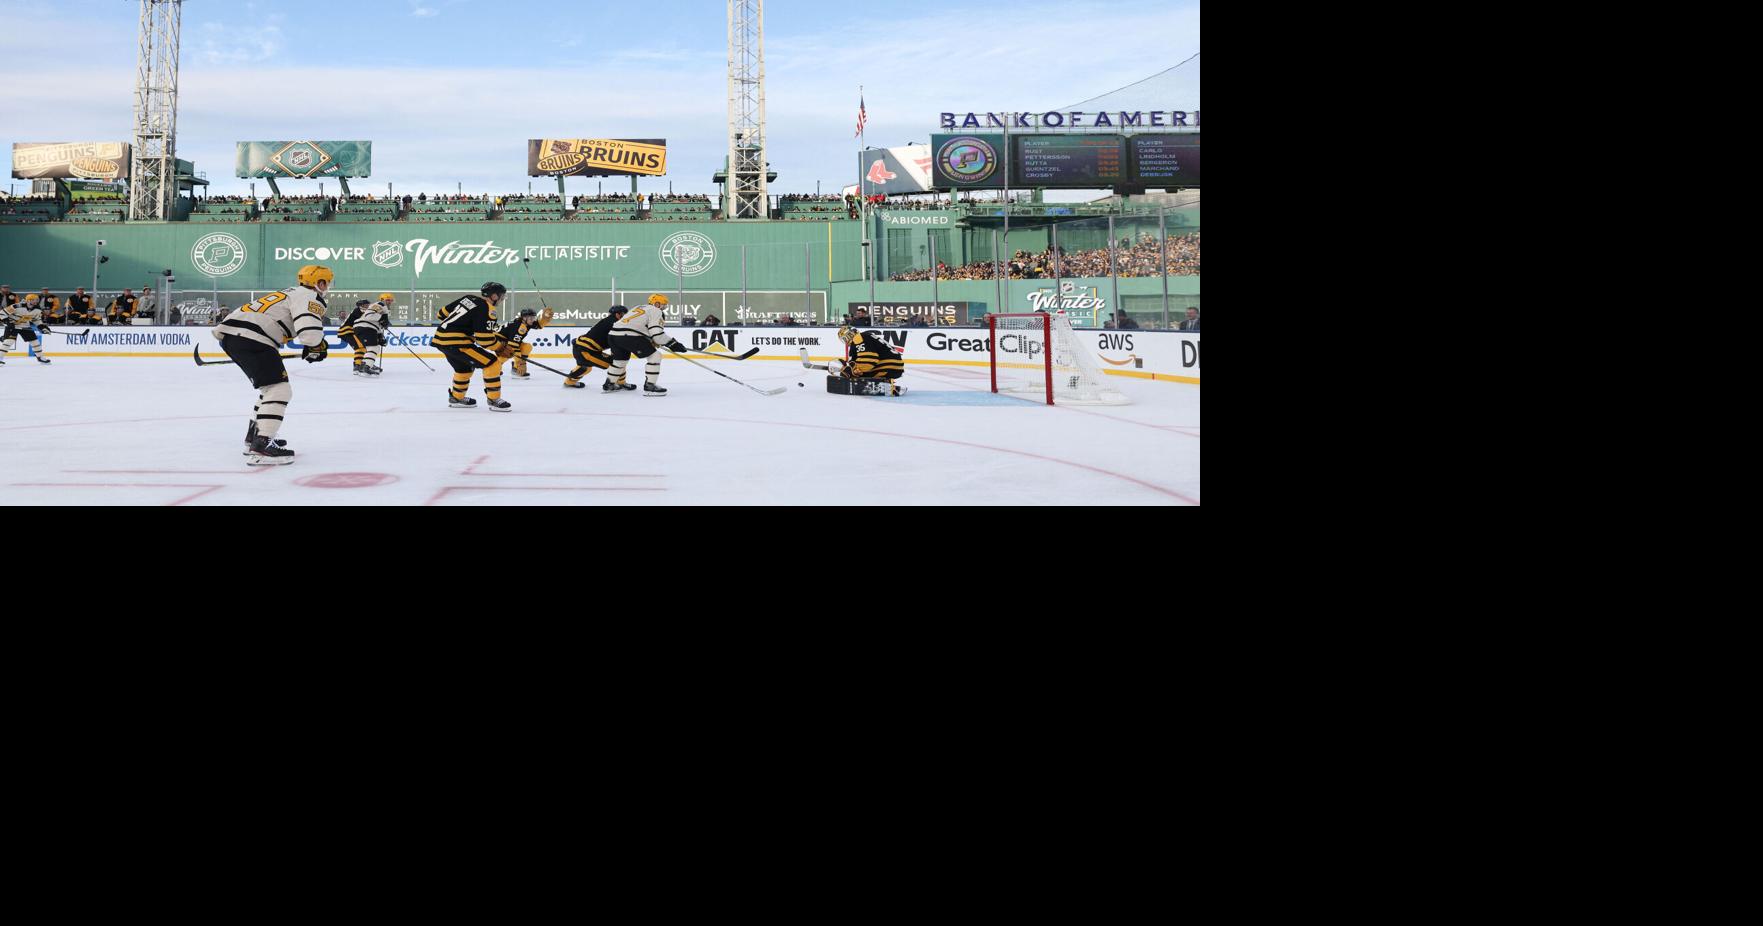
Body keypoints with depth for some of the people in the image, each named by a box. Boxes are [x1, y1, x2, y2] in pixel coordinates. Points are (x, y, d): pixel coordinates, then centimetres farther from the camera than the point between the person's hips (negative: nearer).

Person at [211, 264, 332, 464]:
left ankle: (254, 438, 33)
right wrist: (318, 347, 1)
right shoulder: (310, 296, -3)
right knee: (279, 390, -13)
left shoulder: (293, 293, 29)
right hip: (250, 338, -10)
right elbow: (310, 332, -20)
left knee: (271, 386, 24)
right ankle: (261, 447, -23)